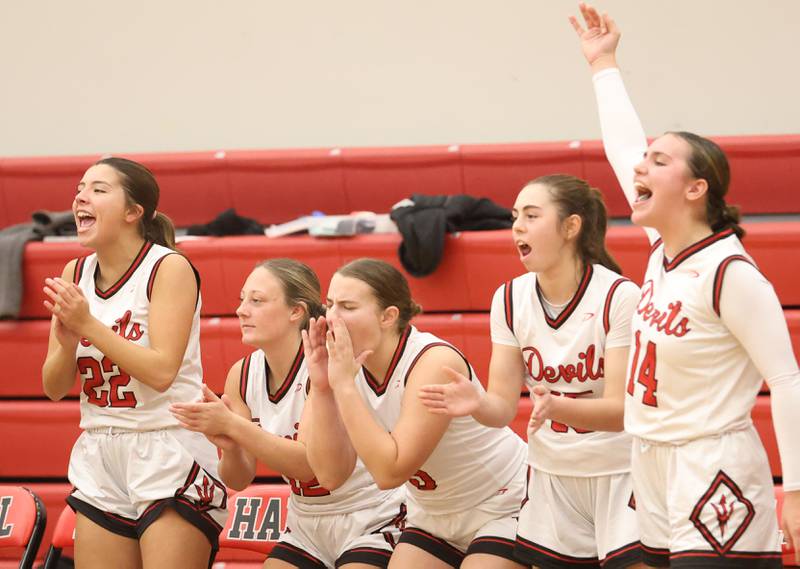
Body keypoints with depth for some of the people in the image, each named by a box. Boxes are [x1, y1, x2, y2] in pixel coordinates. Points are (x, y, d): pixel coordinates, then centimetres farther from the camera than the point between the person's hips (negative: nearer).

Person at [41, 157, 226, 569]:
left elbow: (161, 371, -20)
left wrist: (88, 325, -22)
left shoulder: (169, 268, -10)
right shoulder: (74, 275, 7)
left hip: (169, 455, -6)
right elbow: (54, 388, 7)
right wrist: (68, 342, -13)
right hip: (100, 456, 6)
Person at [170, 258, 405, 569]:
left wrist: (231, 425, -35)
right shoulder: (242, 375, -3)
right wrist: (228, 445, -25)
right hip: (306, 526, 6)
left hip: (369, 520, -6)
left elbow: (308, 463, -29)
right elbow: (239, 479, -3)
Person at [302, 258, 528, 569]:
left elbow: (390, 471, -32)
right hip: (434, 517, 7)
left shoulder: (436, 362, -27)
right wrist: (321, 388, -22)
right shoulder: (350, 367, -8)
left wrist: (344, 386, -33)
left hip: (503, 506, -7)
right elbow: (331, 475, -12)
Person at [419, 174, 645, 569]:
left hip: (620, 477, -4)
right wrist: (478, 404, -25)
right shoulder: (510, 300, -2)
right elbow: (504, 406, -2)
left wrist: (557, 407, -37)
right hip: (551, 478, 5)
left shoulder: (619, 296, -16)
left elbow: (621, 410, -19)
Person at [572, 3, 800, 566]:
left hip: (715, 476, -8)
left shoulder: (730, 273, -16)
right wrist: (604, 64, 27)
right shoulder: (664, 250, 6)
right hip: (656, 473, 8)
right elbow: (624, 149, 19)